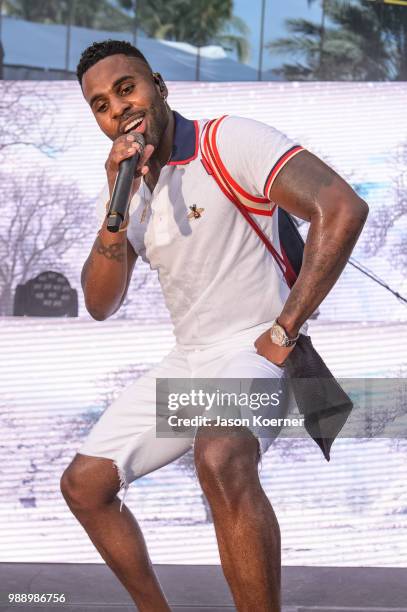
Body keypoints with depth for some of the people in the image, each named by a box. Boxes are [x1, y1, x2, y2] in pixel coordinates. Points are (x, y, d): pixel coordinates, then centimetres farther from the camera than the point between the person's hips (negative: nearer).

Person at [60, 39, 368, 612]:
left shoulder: (233, 142, -15)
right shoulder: (120, 189, 9)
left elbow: (343, 209, -27)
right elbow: (101, 304, 2)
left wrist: (284, 331, -23)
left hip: (256, 350, -8)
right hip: (186, 361, 8)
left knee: (220, 457, -38)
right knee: (84, 483, 8)